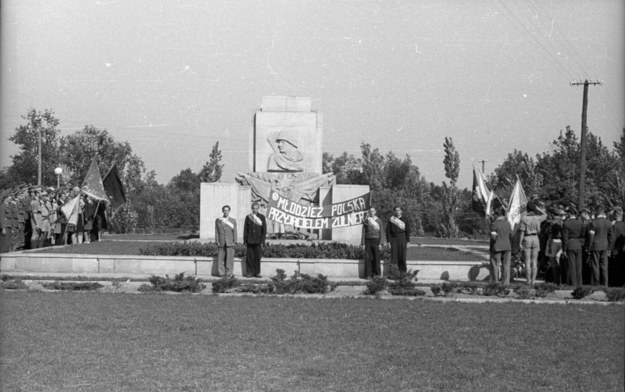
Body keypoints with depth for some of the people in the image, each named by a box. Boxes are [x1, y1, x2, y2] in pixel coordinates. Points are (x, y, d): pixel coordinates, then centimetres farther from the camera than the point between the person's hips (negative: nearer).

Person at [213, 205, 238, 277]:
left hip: (230, 243, 0)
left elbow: (235, 232, 7)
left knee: (230, 257, -4)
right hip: (221, 243, 0)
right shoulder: (218, 220, 11)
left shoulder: (233, 221, 11)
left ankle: (229, 273, -1)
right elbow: (216, 231, 8)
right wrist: (217, 241, 0)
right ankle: (221, 273, 1)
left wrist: (235, 242, -2)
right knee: (221, 258, -2)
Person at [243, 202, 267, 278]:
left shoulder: (262, 217, 5)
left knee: (257, 257, -1)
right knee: (249, 257, -3)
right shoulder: (248, 217, 7)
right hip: (250, 241, 1)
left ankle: (257, 272, 6)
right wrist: (245, 241, 3)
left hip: (258, 241, -1)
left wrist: (262, 241, -3)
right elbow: (245, 230, 9)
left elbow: (264, 230, 4)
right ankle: (250, 272, 2)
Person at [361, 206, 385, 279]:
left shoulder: (379, 221, 3)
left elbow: (381, 232, 0)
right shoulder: (366, 221, 6)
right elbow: (363, 233, 6)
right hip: (368, 241, 1)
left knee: (376, 257, -1)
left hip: (376, 241, -1)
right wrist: (363, 244, -1)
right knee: (367, 257, -6)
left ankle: (376, 273, 8)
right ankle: (368, 274, -5)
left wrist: (380, 243, -9)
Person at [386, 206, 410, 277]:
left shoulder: (404, 220, 7)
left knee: (402, 256, 0)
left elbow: (407, 231, 7)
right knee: (393, 255, -7)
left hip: (402, 239, 1)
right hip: (393, 239, -1)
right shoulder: (391, 220, 4)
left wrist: (407, 242, 1)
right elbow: (388, 231, 3)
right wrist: (388, 242, -4)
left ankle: (402, 272, 7)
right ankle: (392, 273, -8)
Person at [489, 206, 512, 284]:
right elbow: (511, 235, 6)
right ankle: (505, 282, 4)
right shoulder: (508, 223, 5)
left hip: (497, 247, -4)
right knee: (506, 265, 6)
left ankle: (494, 281, 5)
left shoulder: (494, 224, -10)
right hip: (507, 247, 4)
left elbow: (493, 236, -17)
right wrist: (511, 247, 14)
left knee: (495, 265, 4)